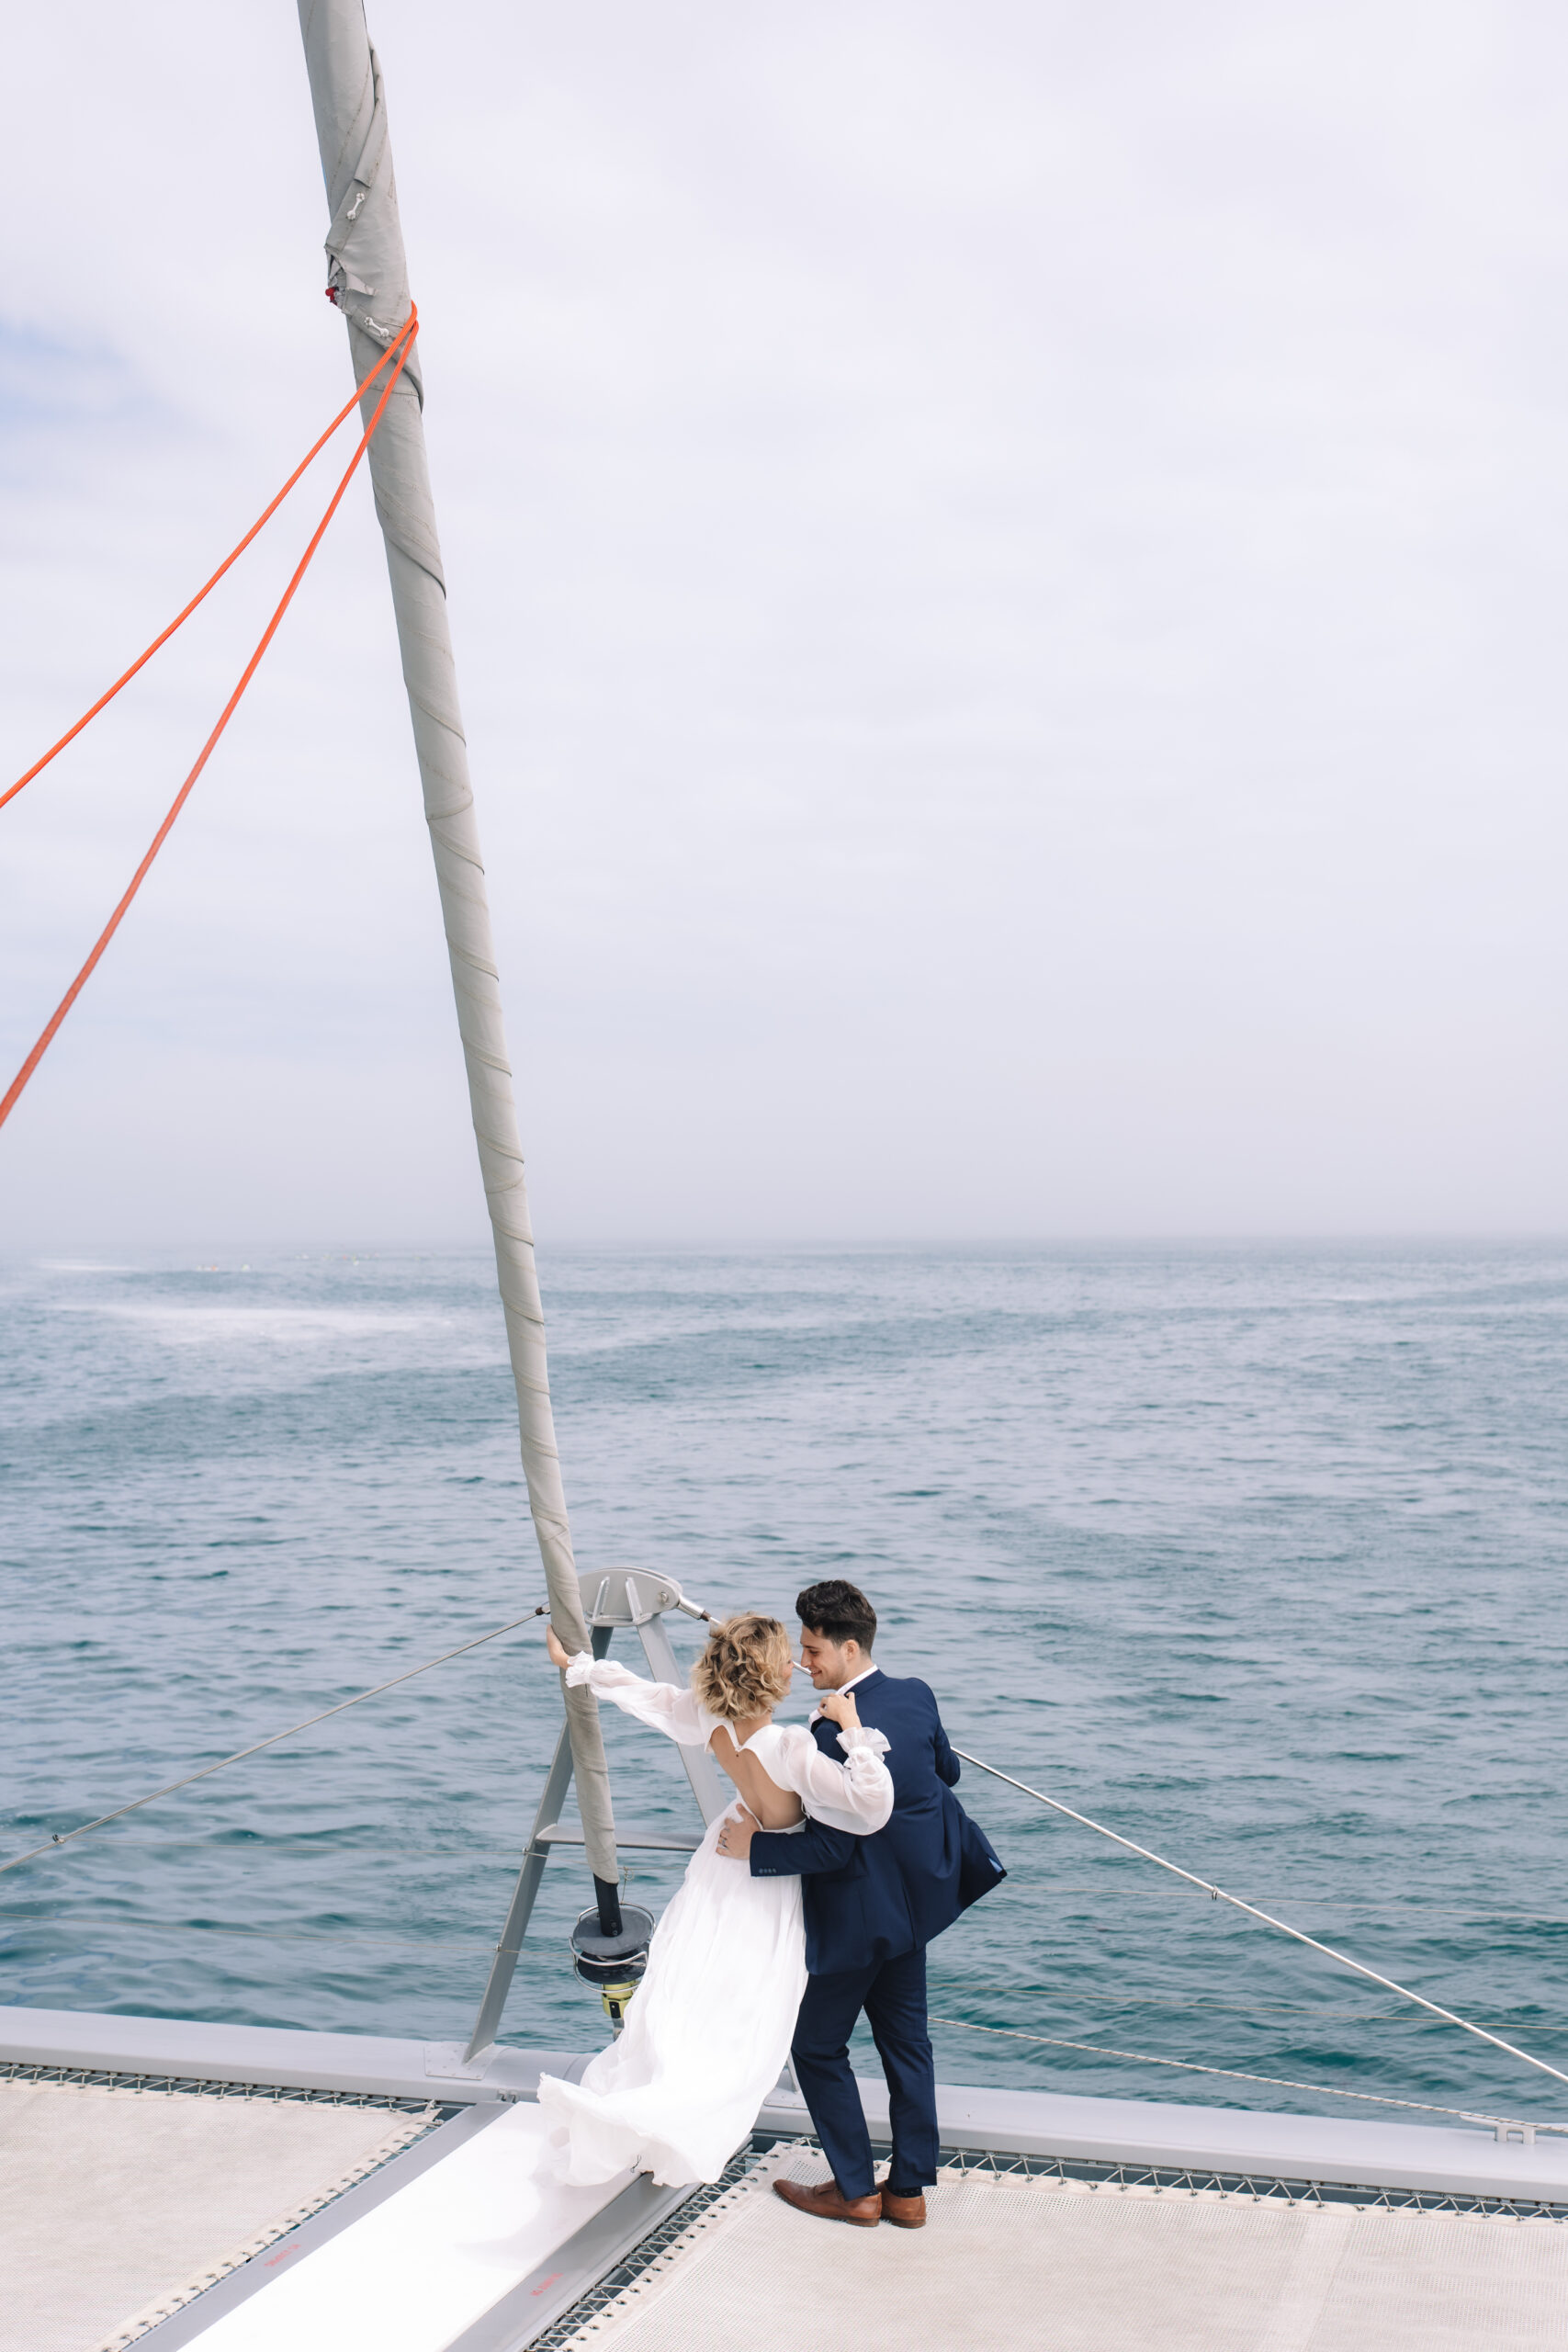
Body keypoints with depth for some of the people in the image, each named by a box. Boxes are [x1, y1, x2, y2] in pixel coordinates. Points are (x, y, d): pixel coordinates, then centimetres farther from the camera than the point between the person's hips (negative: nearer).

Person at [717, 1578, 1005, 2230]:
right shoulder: (915, 1694, -4)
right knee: (906, 2041, 17)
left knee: (816, 2045, 11)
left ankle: (856, 2190, 20)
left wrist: (755, 1847, -18)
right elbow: (946, 1770, 13)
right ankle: (909, 2190, 26)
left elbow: (832, 1848, -26)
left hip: (857, 1914, -8)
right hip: (913, 1899, 8)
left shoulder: (835, 1734, -29)